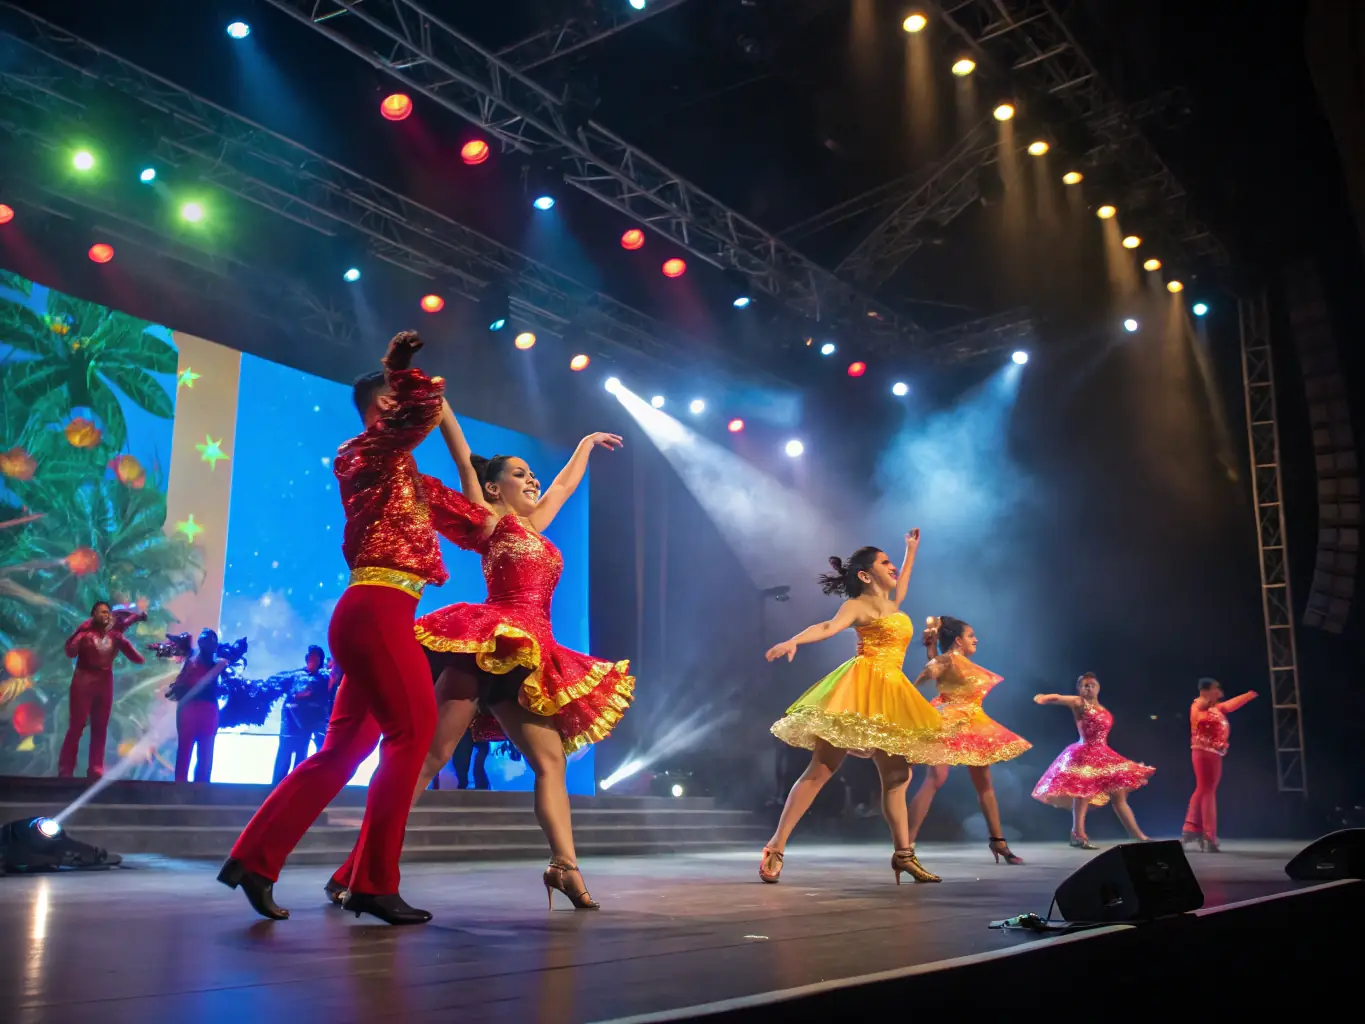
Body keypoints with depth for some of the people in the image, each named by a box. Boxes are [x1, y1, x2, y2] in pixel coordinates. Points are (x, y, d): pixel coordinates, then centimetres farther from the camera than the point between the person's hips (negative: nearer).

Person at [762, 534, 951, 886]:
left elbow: (902, 584, 45)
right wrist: (793, 641, -38)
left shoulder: (892, 604, 21)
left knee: (898, 776, 7)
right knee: (821, 768, -12)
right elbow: (828, 626, -20)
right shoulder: (858, 605, -2)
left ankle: (904, 854, 14)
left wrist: (911, 550, 51)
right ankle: (776, 847, -14)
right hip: (860, 688, -8)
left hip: (890, 694, 8)